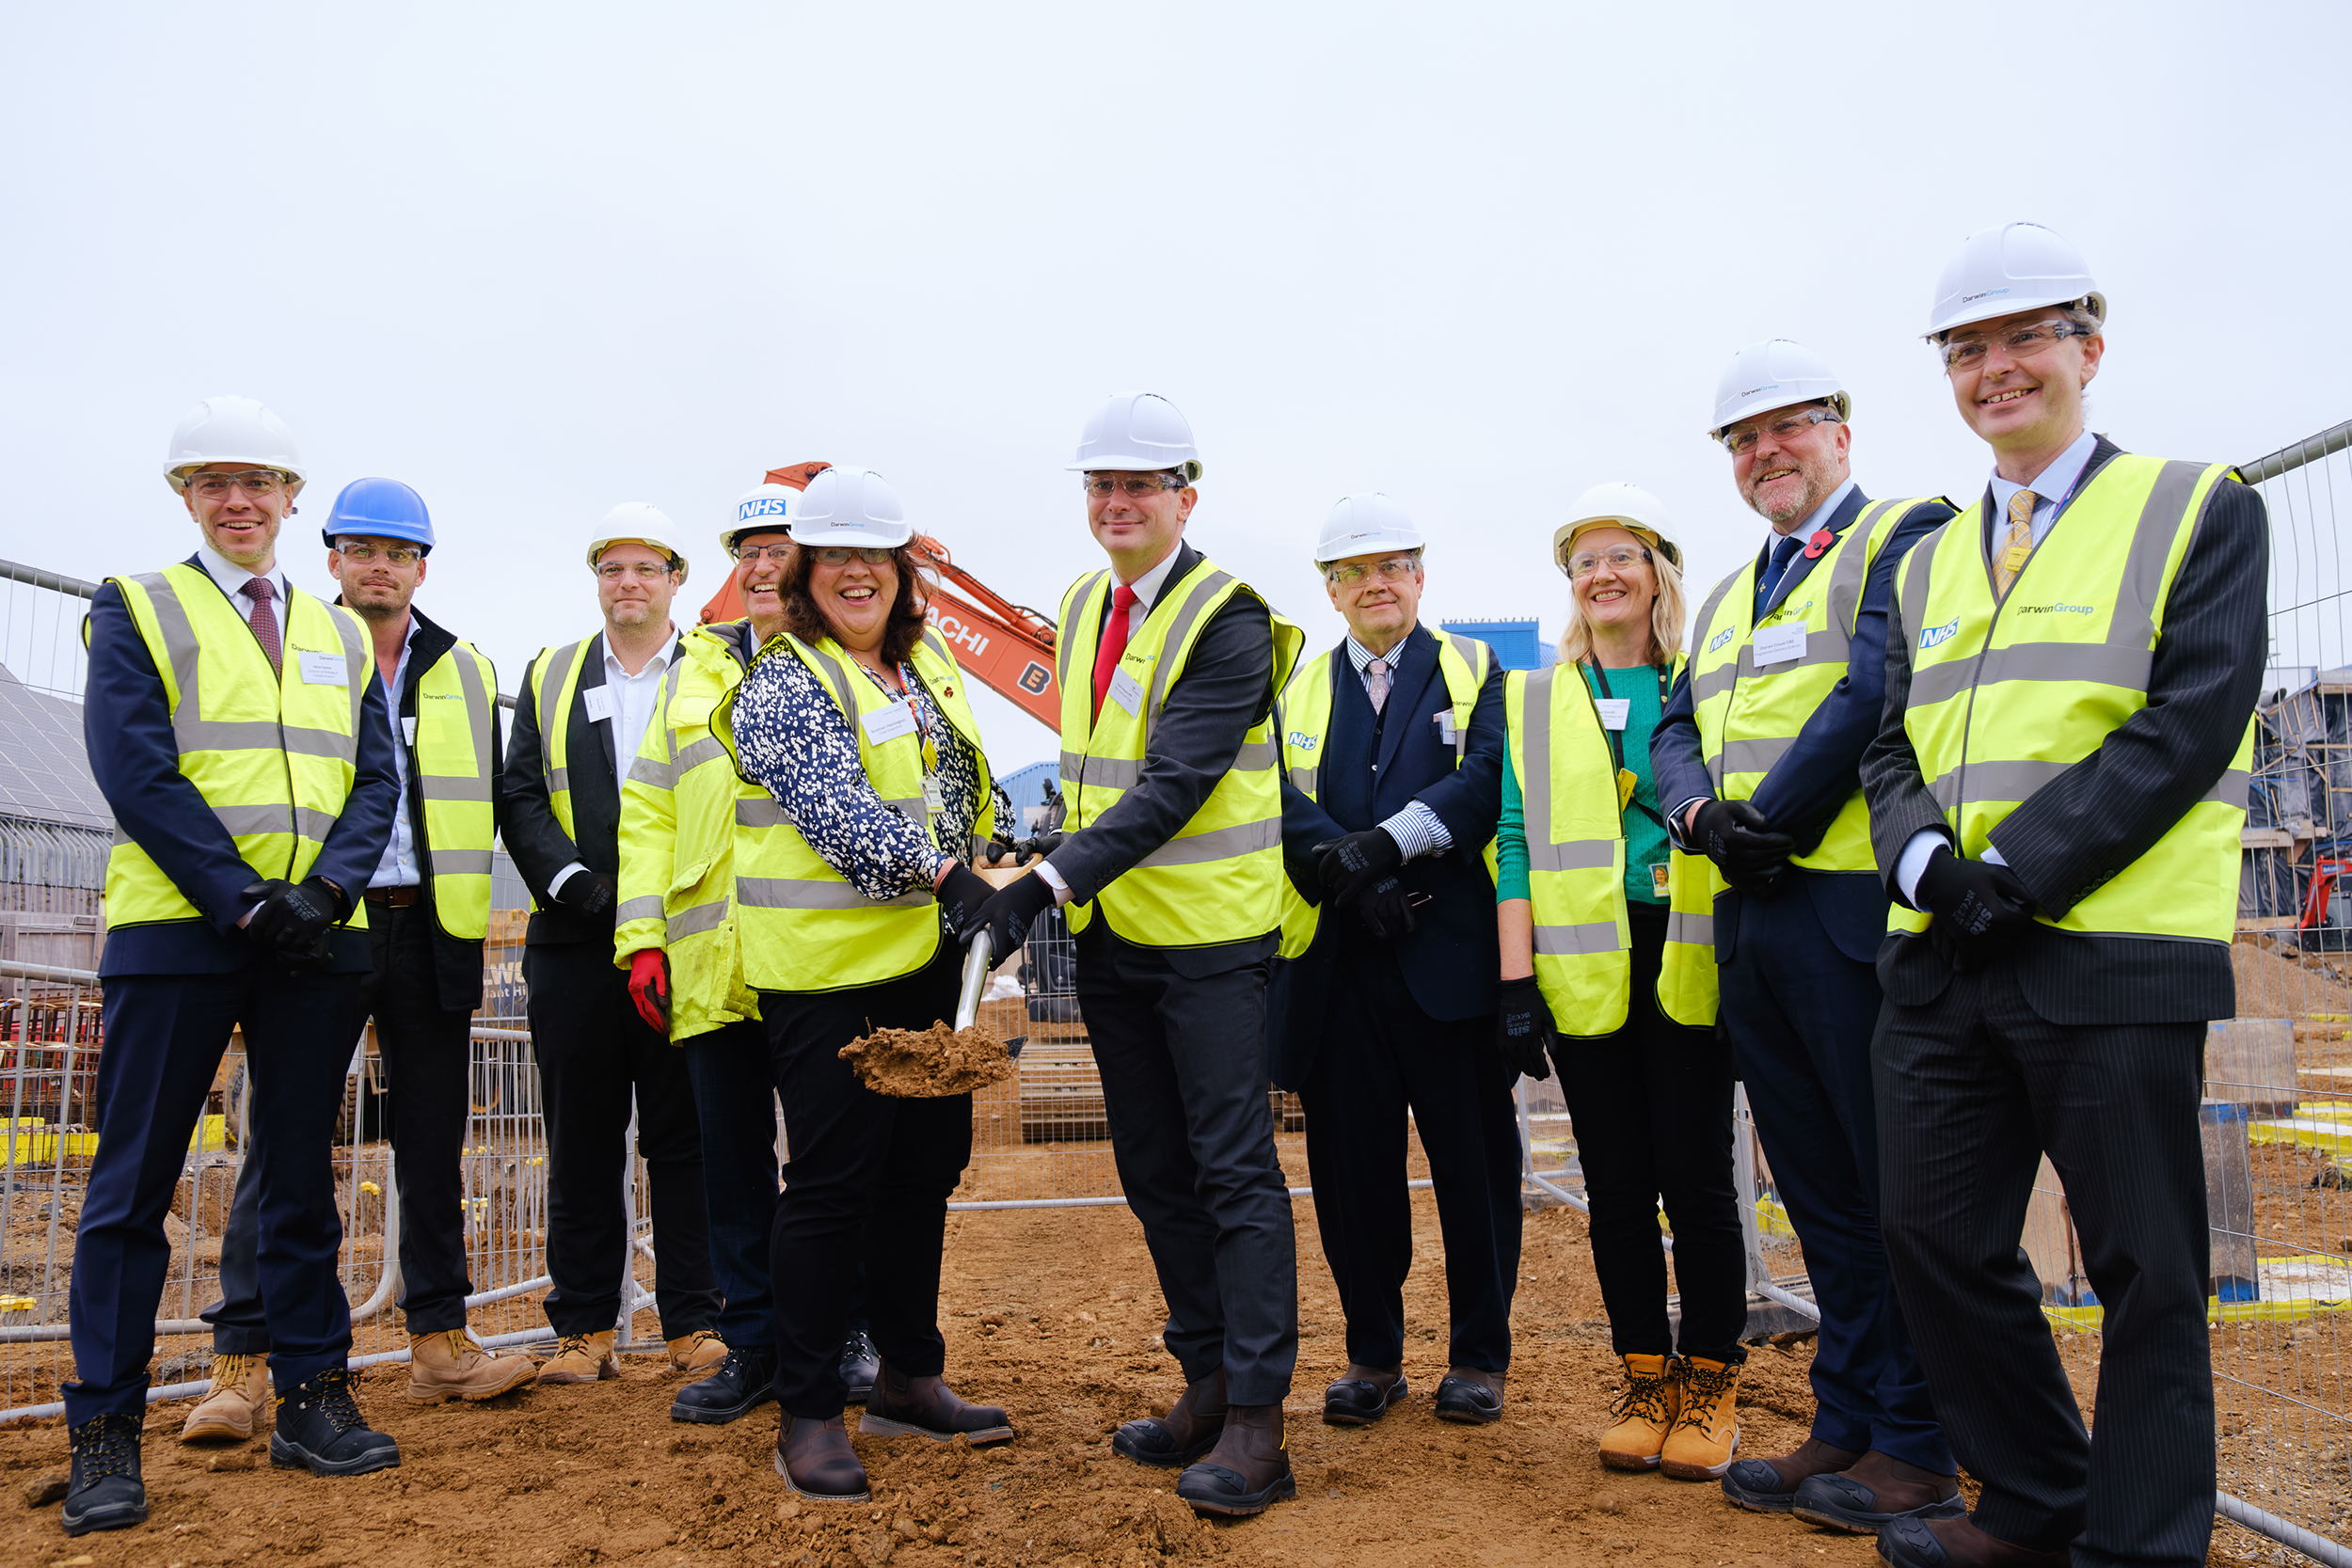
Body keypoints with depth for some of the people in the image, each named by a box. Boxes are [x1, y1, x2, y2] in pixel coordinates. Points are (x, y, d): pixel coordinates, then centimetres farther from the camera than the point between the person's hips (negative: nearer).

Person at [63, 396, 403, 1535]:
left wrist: (324, 890, -10)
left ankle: (312, 1402, 17)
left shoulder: (339, 635, 16)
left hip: (317, 940, 4)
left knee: (300, 1176, 9)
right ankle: (104, 1432, 11)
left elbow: (375, 778, 8)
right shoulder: (137, 609, 5)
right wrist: (245, 899, -15)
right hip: (175, 931, -3)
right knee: (134, 1186, 1)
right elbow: (135, 771, -7)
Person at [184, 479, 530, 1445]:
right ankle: (241, 1363, 5)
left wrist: (464, 918, 9)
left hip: (428, 931, 3)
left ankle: (440, 1344, 17)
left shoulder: (466, 675, 13)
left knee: (433, 1144, 8)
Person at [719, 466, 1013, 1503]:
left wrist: (991, 882, 12)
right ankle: (808, 1416, 10)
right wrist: (948, 877, -31)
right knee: (831, 1182, -3)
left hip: (931, 958, 8)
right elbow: (837, 808, -22)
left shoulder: (927, 664, 14)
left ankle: (910, 1378, 29)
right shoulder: (783, 685, -9)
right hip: (828, 962, -7)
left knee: (925, 1165, 14)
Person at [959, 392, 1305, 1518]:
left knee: (1233, 1168, -3)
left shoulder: (1228, 620, -13)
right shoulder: (1082, 608, 12)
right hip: (1109, 931, 8)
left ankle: (1255, 1421, 5)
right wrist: (1061, 882, 15)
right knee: (1154, 1170, 13)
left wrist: (1051, 879, -29)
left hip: (1207, 933, -8)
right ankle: (1207, 1383, 26)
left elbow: (1177, 782, -23)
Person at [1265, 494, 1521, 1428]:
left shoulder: (1475, 672, 9)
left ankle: (1479, 1357, 21)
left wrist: (1389, 841, -21)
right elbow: (1285, 804, 0)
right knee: (1352, 1161, 7)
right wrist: (1354, 881, -17)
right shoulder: (1299, 689, 14)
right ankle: (1373, 1355, 22)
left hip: (1452, 955, -2)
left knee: (1474, 1158, 5)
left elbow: (1490, 774, -9)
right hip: (1338, 964, 2)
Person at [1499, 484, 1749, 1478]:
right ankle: (1646, 1380, 20)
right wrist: (1516, 979, -1)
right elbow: (1516, 842, 7)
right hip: (1584, 970, 2)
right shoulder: (1536, 703, 12)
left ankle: (1710, 1386, 16)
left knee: (1696, 1181, 1)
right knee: (1617, 1187, 7)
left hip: (1685, 961, -2)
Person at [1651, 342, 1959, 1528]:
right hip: (1746, 917, 8)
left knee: (1898, 1184, 0)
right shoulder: (1726, 599, 24)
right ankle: (1845, 1422, 23)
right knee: (1817, 1188, 13)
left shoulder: (1906, 538, 0)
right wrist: (1705, 817, -6)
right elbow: (1676, 732, 14)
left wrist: (1773, 821, -12)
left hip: (1855, 901, -7)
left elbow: (1876, 694, -15)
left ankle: (1919, 1446, 12)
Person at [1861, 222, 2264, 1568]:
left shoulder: (2201, 512, 2)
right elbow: (1896, 748, 13)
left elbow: (2192, 724, -10)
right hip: (1942, 958, 6)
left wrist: (2018, 870, -17)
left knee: (2146, 1270, 4)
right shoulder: (1931, 563, 18)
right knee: (1938, 1241, 10)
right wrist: (1927, 857, -9)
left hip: (2113, 955, -5)